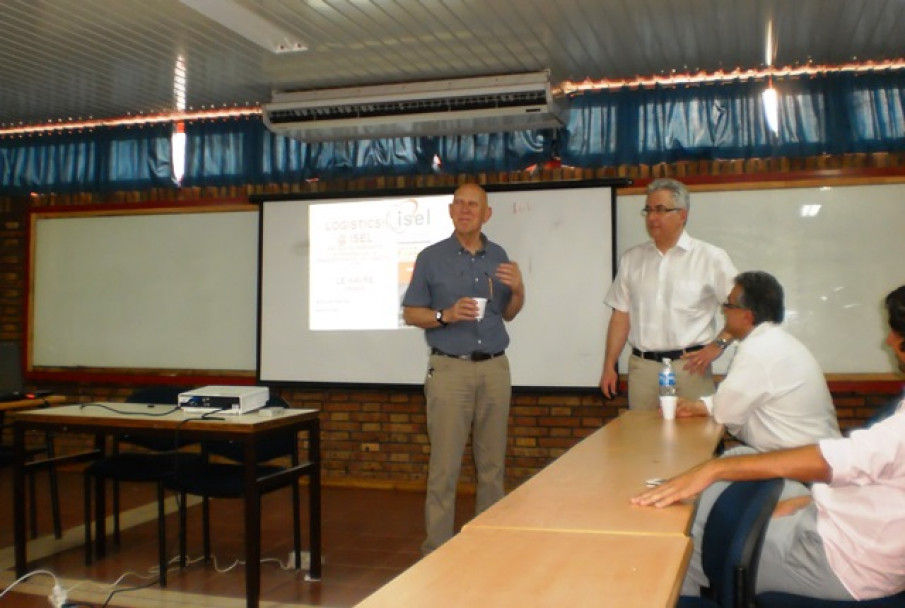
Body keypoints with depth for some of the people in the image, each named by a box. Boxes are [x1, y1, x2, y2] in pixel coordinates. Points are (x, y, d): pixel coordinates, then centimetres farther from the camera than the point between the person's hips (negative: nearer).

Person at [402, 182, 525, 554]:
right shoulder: (431, 257, 2)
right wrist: (447, 315, -15)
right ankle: (437, 550, 3)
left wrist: (518, 290, -3)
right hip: (450, 369, -3)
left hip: (495, 368, 3)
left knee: (492, 465, 7)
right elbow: (410, 314, 2)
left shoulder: (498, 257, 11)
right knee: (444, 466, -5)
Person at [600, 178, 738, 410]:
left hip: (689, 366, -3)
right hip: (642, 366, 3)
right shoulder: (632, 259, 12)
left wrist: (718, 344, -8)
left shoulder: (711, 258, 1)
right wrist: (609, 366, 8)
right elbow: (621, 316, 12)